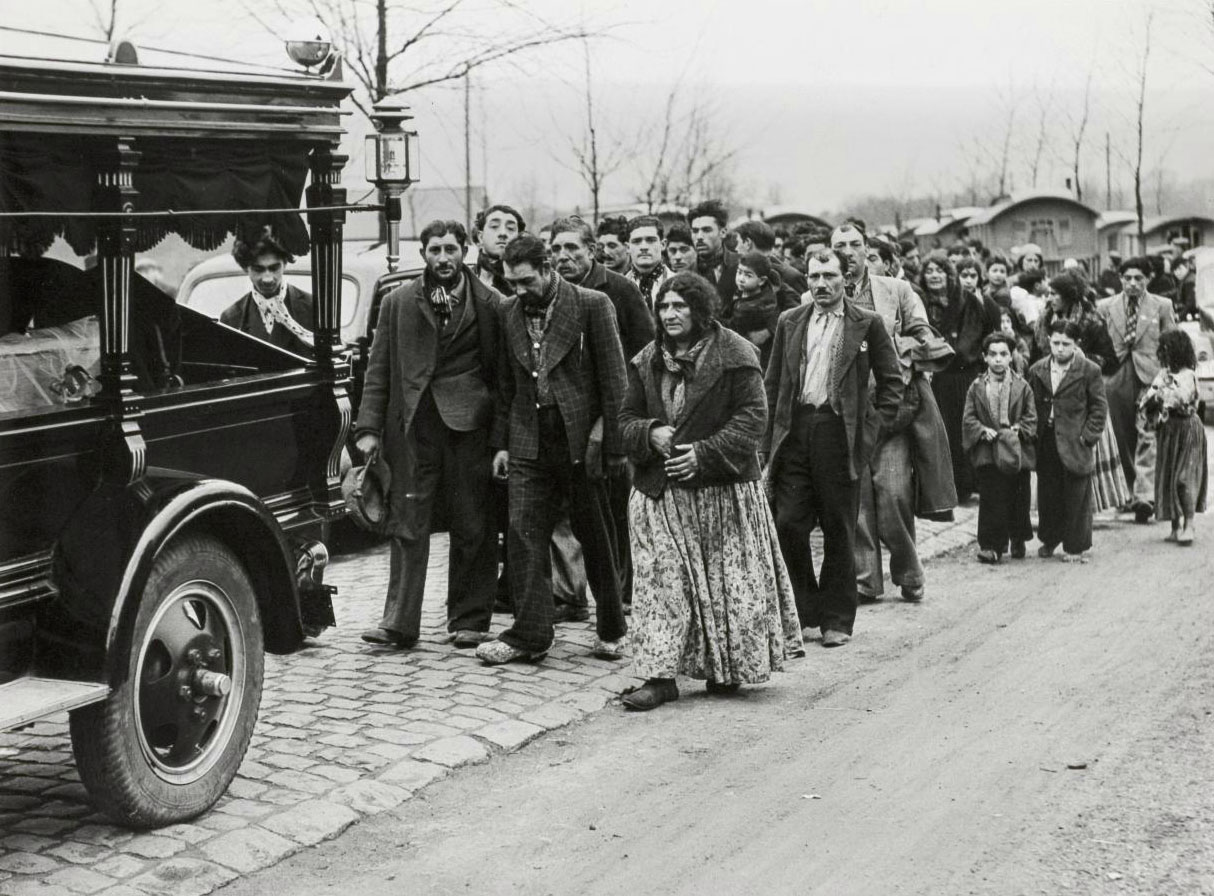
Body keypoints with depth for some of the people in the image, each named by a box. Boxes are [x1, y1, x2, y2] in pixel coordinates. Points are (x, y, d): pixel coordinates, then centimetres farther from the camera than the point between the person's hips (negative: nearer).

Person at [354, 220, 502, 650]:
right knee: (407, 526, 1)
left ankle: (469, 621, 14)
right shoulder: (397, 302, 9)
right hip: (412, 425, 1)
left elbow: (502, 371, 4)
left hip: (468, 425, -1)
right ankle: (399, 622, 3)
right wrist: (369, 428, -1)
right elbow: (378, 369, 8)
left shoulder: (489, 304, 5)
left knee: (472, 527, 4)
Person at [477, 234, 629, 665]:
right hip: (528, 440, 4)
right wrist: (502, 442, 9)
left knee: (596, 537, 6)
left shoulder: (592, 306, -6)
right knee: (523, 532, -2)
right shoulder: (509, 312, 8)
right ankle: (529, 634, 3)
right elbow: (506, 383, 14)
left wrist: (611, 444, -10)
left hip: (580, 437, -4)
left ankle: (611, 629, 21)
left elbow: (613, 381, -6)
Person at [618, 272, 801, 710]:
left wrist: (705, 452, -21)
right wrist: (650, 434, -12)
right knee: (660, 581, -2)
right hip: (660, 492, 4)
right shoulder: (647, 362, 9)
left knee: (727, 582, 6)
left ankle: (725, 669, 21)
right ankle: (660, 676, 0)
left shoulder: (734, 355, -7)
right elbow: (627, 419, 11)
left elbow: (752, 417, -12)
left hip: (723, 490, -3)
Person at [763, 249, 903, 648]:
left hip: (840, 433, -2)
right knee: (788, 523, -3)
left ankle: (836, 620, 14)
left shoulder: (868, 324, 3)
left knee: (839, 532, 4)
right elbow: (772, 384, 12)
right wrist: (769, 444, 5)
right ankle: (802, 610, 14)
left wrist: (871, 427, -4)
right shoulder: (789, 322, 11)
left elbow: (891, 382, 6)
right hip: (795, 432, 3)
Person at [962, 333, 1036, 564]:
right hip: (987, 454, -1)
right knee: (991, 500, -7)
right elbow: (968, 419, 3)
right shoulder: (976, 388, 6)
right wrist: (984, 431, -15)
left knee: (1018, 500, 8)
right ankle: (991, 546, -5)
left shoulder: (1022, 387, 6)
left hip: (1017, 452, 1)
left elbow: (1031, 419, 4)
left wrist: (1017, 430, -14)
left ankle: (1018, 540, 26)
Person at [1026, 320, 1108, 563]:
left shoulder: (1089, 371, -2)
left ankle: (1076, 547, 9)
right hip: (1045, 442, 3)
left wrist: (1088, 436, -9)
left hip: (1074, 443, -3)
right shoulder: (1037, 371, 8)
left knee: (1076, 497, 0)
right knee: (1047, 494, 10)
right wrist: (1032, 433, 4)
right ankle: (1049, 539, 26)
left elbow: (1099, 407, -1)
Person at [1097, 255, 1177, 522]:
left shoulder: (1162, 306, 5)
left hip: (1150, 378, -2)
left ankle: (1145, 497, -20)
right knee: (1124, 438, 8)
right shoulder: (1104, 307, 8)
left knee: (1147, 437, -13)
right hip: (1117, 378, 2)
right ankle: (1134, 490, 22)